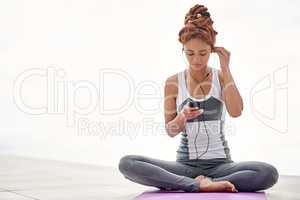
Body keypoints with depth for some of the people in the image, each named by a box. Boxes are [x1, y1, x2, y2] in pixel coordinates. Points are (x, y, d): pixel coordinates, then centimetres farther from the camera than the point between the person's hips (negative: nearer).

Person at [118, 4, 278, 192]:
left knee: (269, 173, -30)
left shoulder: (221, 77, 3)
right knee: (127, 163, -24)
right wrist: (182, 118, -20)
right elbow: (171, 131, 2)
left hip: (219, 163, 1)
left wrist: (225, 68, -11)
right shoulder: (173, 82, 2)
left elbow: (236, 112, -15)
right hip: (185, 163, 0)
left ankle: (181, 184, -22)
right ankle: (200, 185, -26)